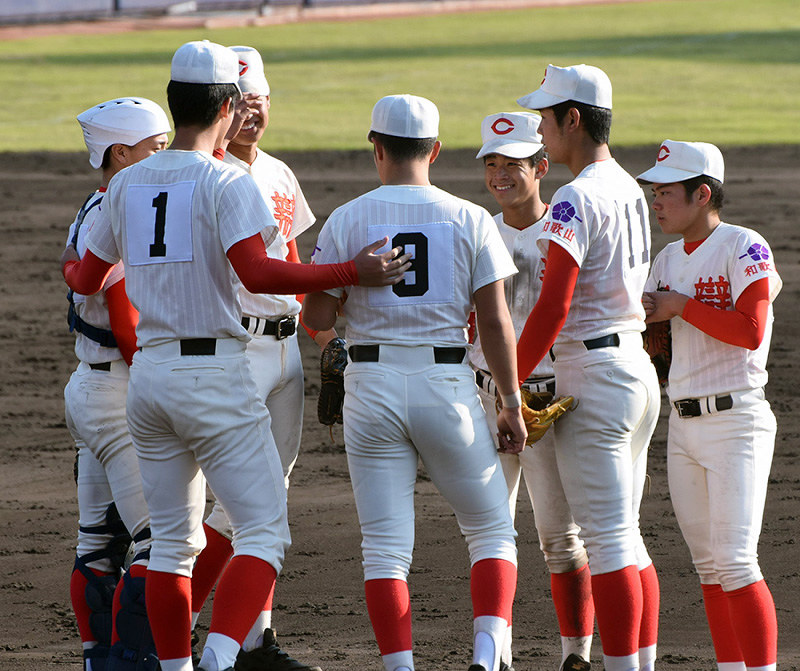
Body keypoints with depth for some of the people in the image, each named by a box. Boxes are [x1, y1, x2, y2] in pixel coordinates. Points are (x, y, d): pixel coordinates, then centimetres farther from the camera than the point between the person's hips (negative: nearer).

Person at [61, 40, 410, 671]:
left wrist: (68, 265, 43)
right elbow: (257, 272, -23)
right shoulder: (226, 182, -9)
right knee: (264, 529, -6)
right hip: (214, 374, -7)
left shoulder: (126, 183, 10)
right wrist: (352, 273, -20)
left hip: (147, 373, 7)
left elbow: (87, 279, 20)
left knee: (172, 539, 15)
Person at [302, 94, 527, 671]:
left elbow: (317, 317, -2)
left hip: (373, 385, 0)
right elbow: (496, 321, -3)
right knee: (492, 530, 10)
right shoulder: (470, 220, 0)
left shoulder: (346, 220, -1)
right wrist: (512, 404, 5)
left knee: (385, 546, 4)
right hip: (448, 384, 0)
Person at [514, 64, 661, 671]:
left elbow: (553, 307, -20)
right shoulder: (632, 192, 13)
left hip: (594, 371, -9)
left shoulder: (577, 200, -15)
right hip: (638, 365, 9)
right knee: (625, 536, 13)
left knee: (607, 538, -8)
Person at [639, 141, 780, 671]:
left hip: (736, 422, -8)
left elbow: (750, 331, -20)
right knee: (709, 566, 10)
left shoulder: (744, 247, -8)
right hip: (683, 427, 8)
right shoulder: (668, 260, 14)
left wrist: (682, 306, -13)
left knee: (735, 563, -14)